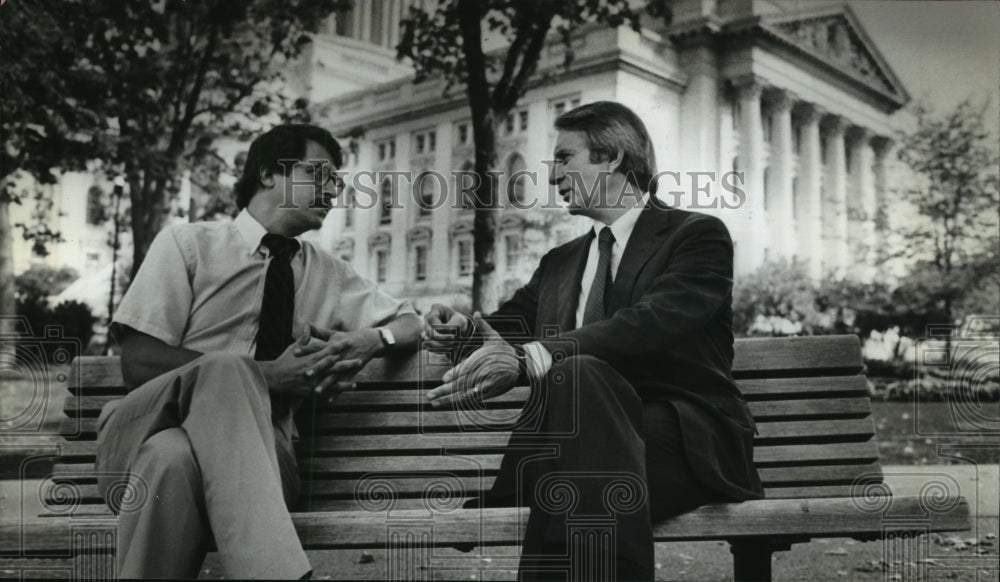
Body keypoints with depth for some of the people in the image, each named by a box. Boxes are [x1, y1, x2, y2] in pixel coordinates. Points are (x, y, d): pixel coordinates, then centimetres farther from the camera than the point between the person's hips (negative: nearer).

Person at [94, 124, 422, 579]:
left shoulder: (326, 272, 15)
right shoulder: (187, 243, 2)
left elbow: (410, 323, 21)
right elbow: (139, 361, -7)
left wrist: (372, 339, -5)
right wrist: (261, 376, -18)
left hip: (253, 444, 1)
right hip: (149, 429, -1)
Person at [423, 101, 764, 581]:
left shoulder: (698, 235, 2)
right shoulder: (560, 262, 24)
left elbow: (651, 324, -16)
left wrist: (529, 358, -28)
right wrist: (468, 326, -6)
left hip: (690, 444, -5)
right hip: (596, 432, 5)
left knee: (577, 374, -32)